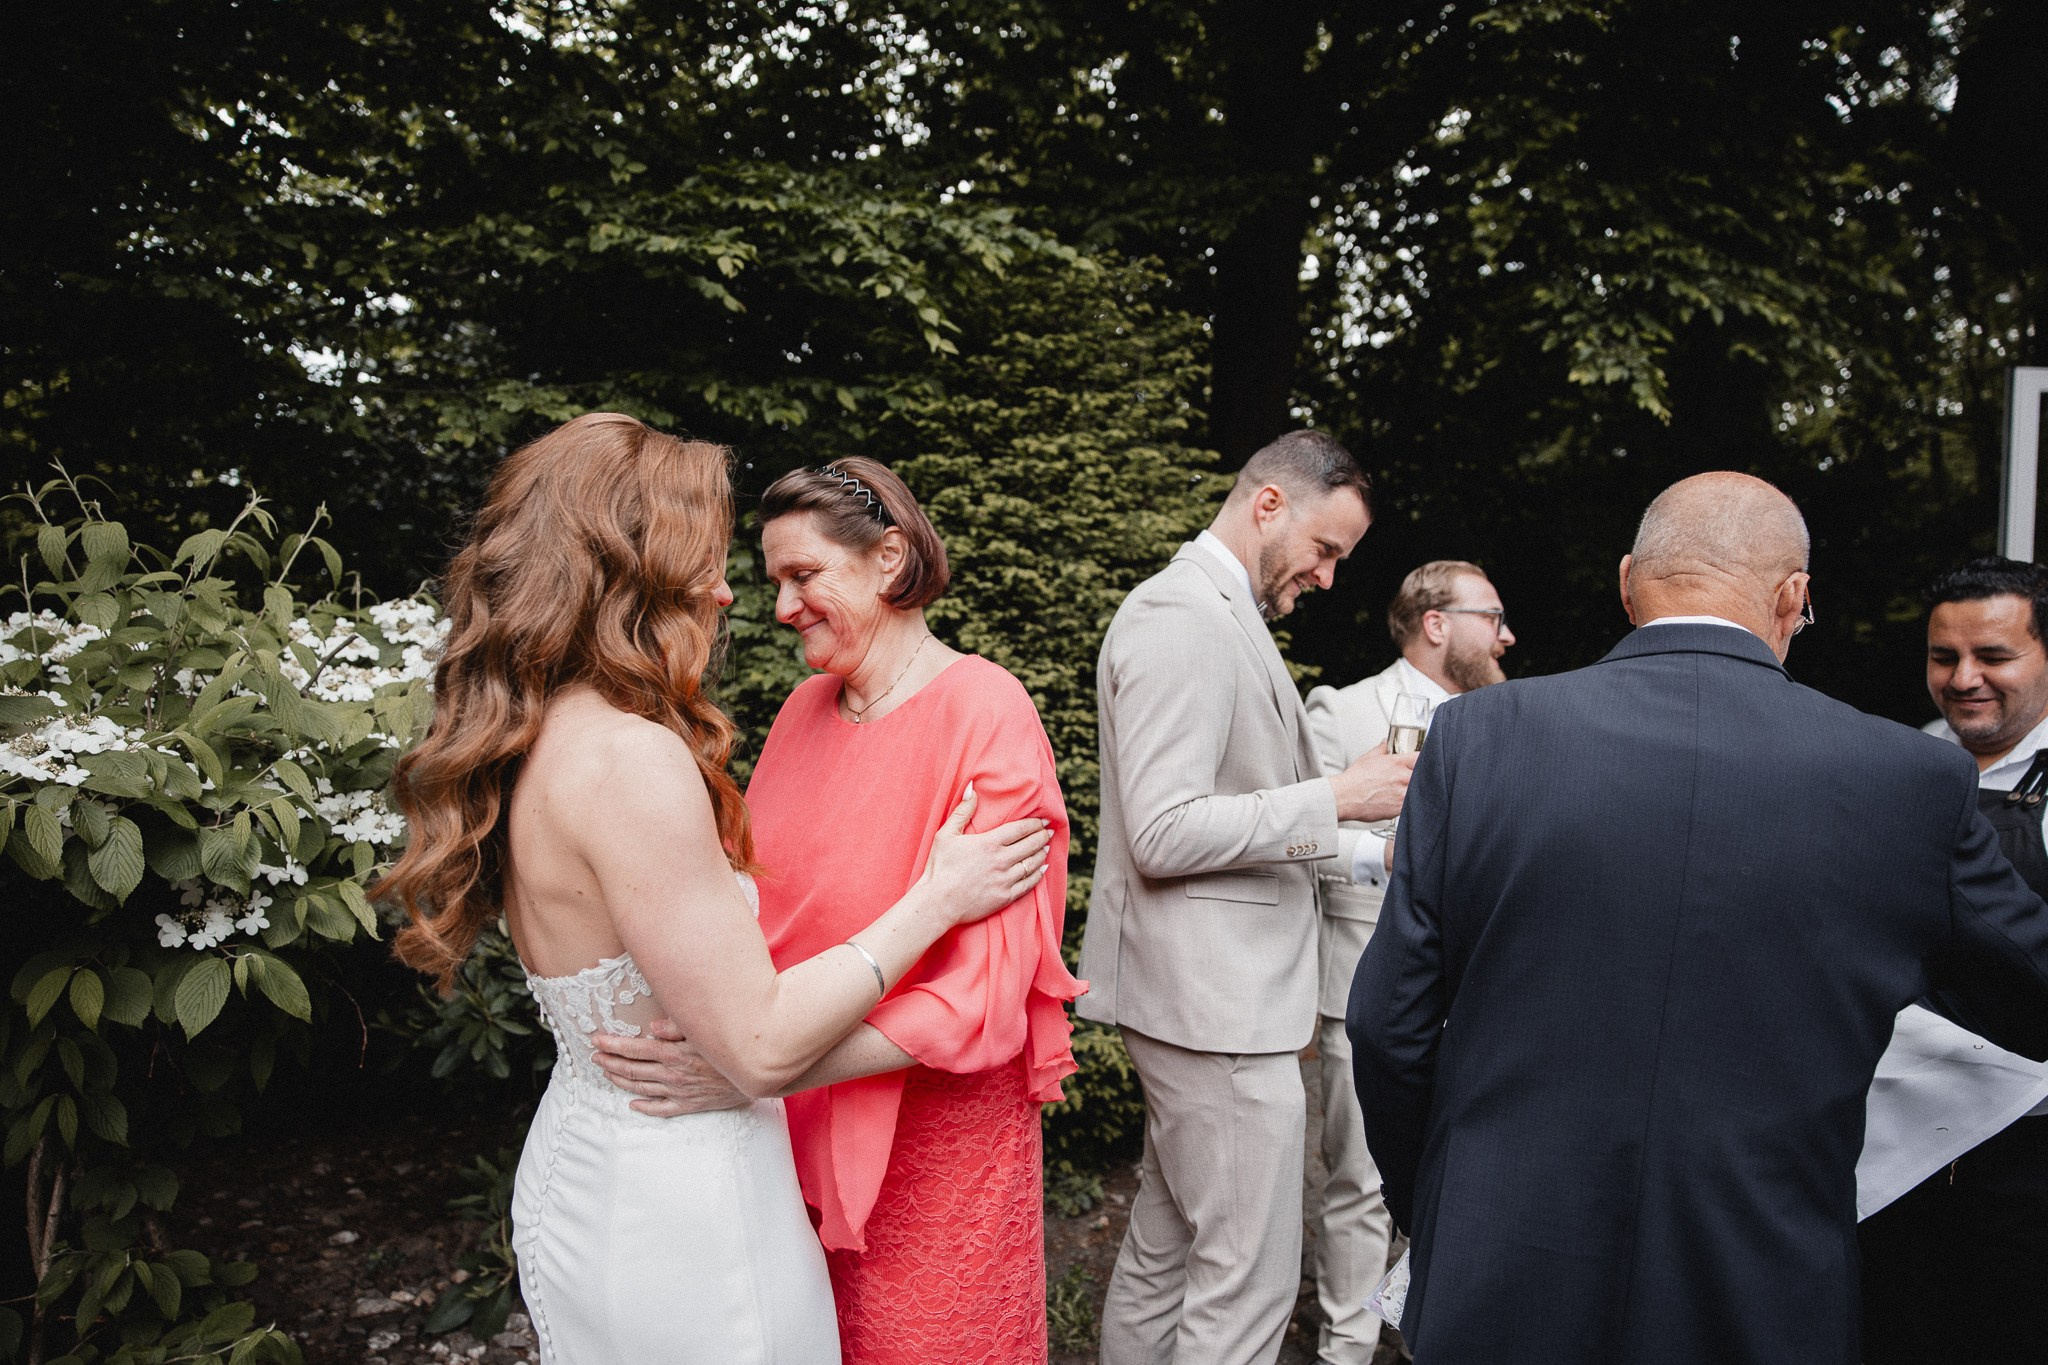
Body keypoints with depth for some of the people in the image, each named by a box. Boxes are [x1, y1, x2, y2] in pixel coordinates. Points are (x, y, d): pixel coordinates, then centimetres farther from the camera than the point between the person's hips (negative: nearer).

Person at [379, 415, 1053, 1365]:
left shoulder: (539, 745, 2)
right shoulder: (632, 760, -27)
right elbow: (763, 1046, -24)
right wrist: (934, 899, -15)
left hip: (580, 1171, 9)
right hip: (674, 1218, -9)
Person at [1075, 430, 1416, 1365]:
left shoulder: (1222, 613, 16)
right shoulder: (1182, 614, -16)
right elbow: (1164, 833, -23)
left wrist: (1372, 848, 18)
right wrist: (1336, 797, -18)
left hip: (1216, 994, 10)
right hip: (1214, 1001, -10)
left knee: (1163, 1257, 19)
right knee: (1247, 1282, 0)